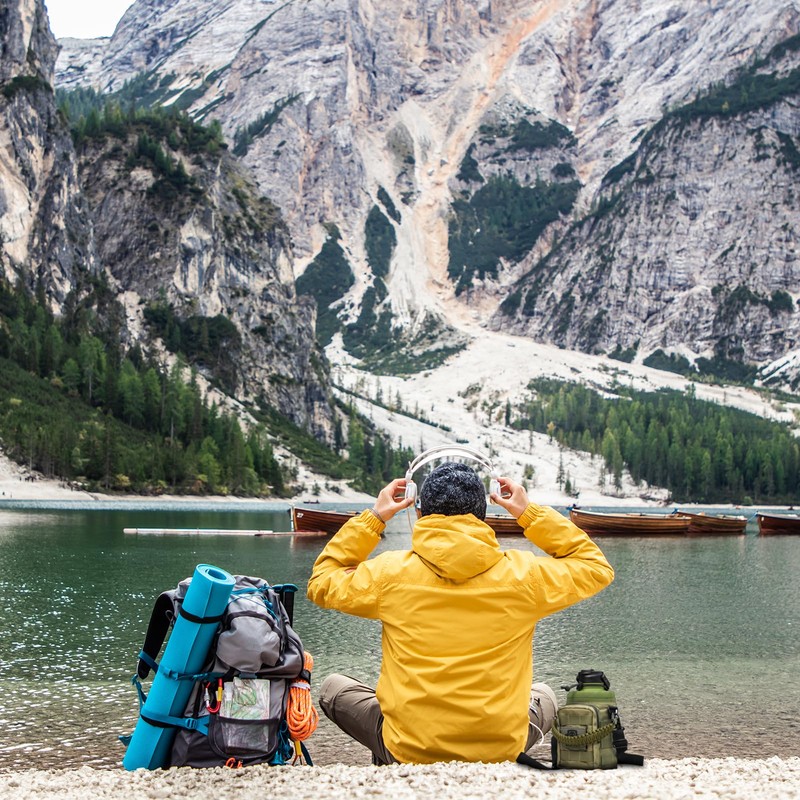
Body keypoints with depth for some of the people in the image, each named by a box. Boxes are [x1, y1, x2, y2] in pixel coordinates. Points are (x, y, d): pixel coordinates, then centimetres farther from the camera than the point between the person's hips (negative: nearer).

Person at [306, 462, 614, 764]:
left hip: (407, 751, -1)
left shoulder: (389, 572, -8)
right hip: (500, 751, 1)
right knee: (544, 696, 35)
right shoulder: (522, 574, -7)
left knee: (332, 687, 26)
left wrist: (373, 518, 12)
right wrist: (531, 514, 13)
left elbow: (322, 583, 11)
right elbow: (596, 568, 12)